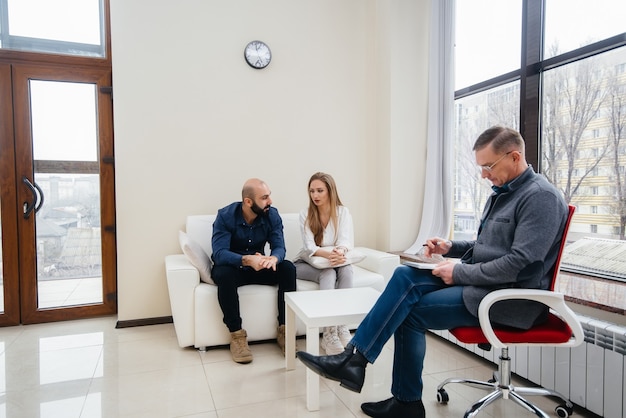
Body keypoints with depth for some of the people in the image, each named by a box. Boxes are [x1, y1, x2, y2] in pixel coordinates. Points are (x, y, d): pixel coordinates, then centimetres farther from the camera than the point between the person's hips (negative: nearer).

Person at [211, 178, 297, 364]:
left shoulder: (272, 215, -9)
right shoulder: (225, 216, -20)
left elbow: (279, 247, -17)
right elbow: (219, 253, -30)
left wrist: (273, 258, -42)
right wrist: (247, 260, -48)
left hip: (259, 267, 3)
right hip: (232, 267, -3)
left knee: (288, 268, -23)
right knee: (224, 274, -37)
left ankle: (284, 329, -14)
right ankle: (236, 334, -22)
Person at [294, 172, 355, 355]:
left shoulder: (343, 212, -5)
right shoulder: (305, 214, -9)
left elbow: (346, 241, -18)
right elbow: (309, 248, -20)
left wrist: (340, 252, -43)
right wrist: (329, 254, -41)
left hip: (333, 262, 2)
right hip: (307, 263, -2)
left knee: (346, 269, -31)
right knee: (328, 273, -33)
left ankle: (342, 328, -31)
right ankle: (329, 334, -35)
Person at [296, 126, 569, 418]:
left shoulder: (541, 196, -15)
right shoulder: (502, 192, 14)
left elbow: (520, 264, -23)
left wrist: (459, 272, -17)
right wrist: (451, 248, 5)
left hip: (511, 296, -8)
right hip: (481, 282, 8)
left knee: (412, 312, -16)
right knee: (404, 277, -12)